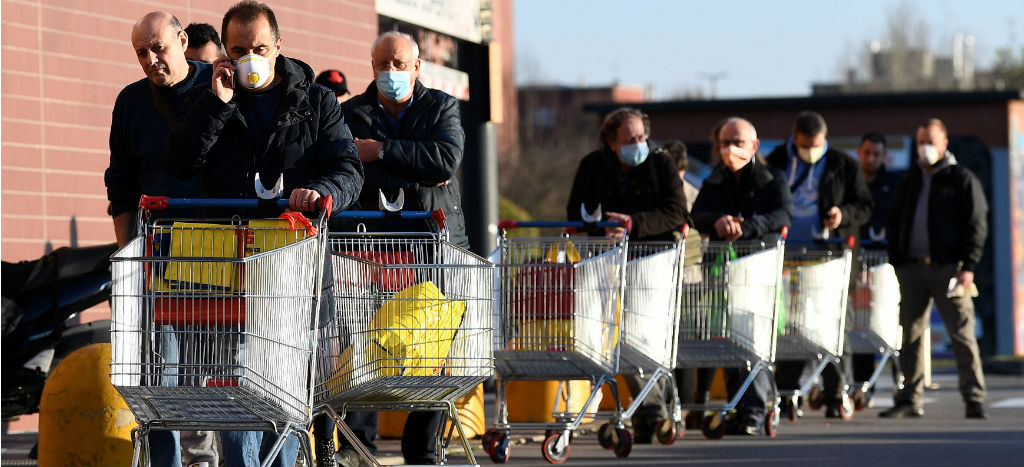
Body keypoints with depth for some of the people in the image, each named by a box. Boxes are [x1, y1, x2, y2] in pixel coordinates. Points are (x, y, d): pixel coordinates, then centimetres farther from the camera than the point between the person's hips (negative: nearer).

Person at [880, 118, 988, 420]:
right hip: (912, 268, 5)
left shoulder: (962, 179, 2)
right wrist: (896, 262, 9)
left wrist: (968, 266, -11)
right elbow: (894, 223, 21)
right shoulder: (909, 181, 17)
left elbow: (976, 225, -3)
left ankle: (974, 400, -5)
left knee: (962, 333, -7)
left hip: (947, 269, -5)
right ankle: (910, 400, 8)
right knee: (911, 335, 3)